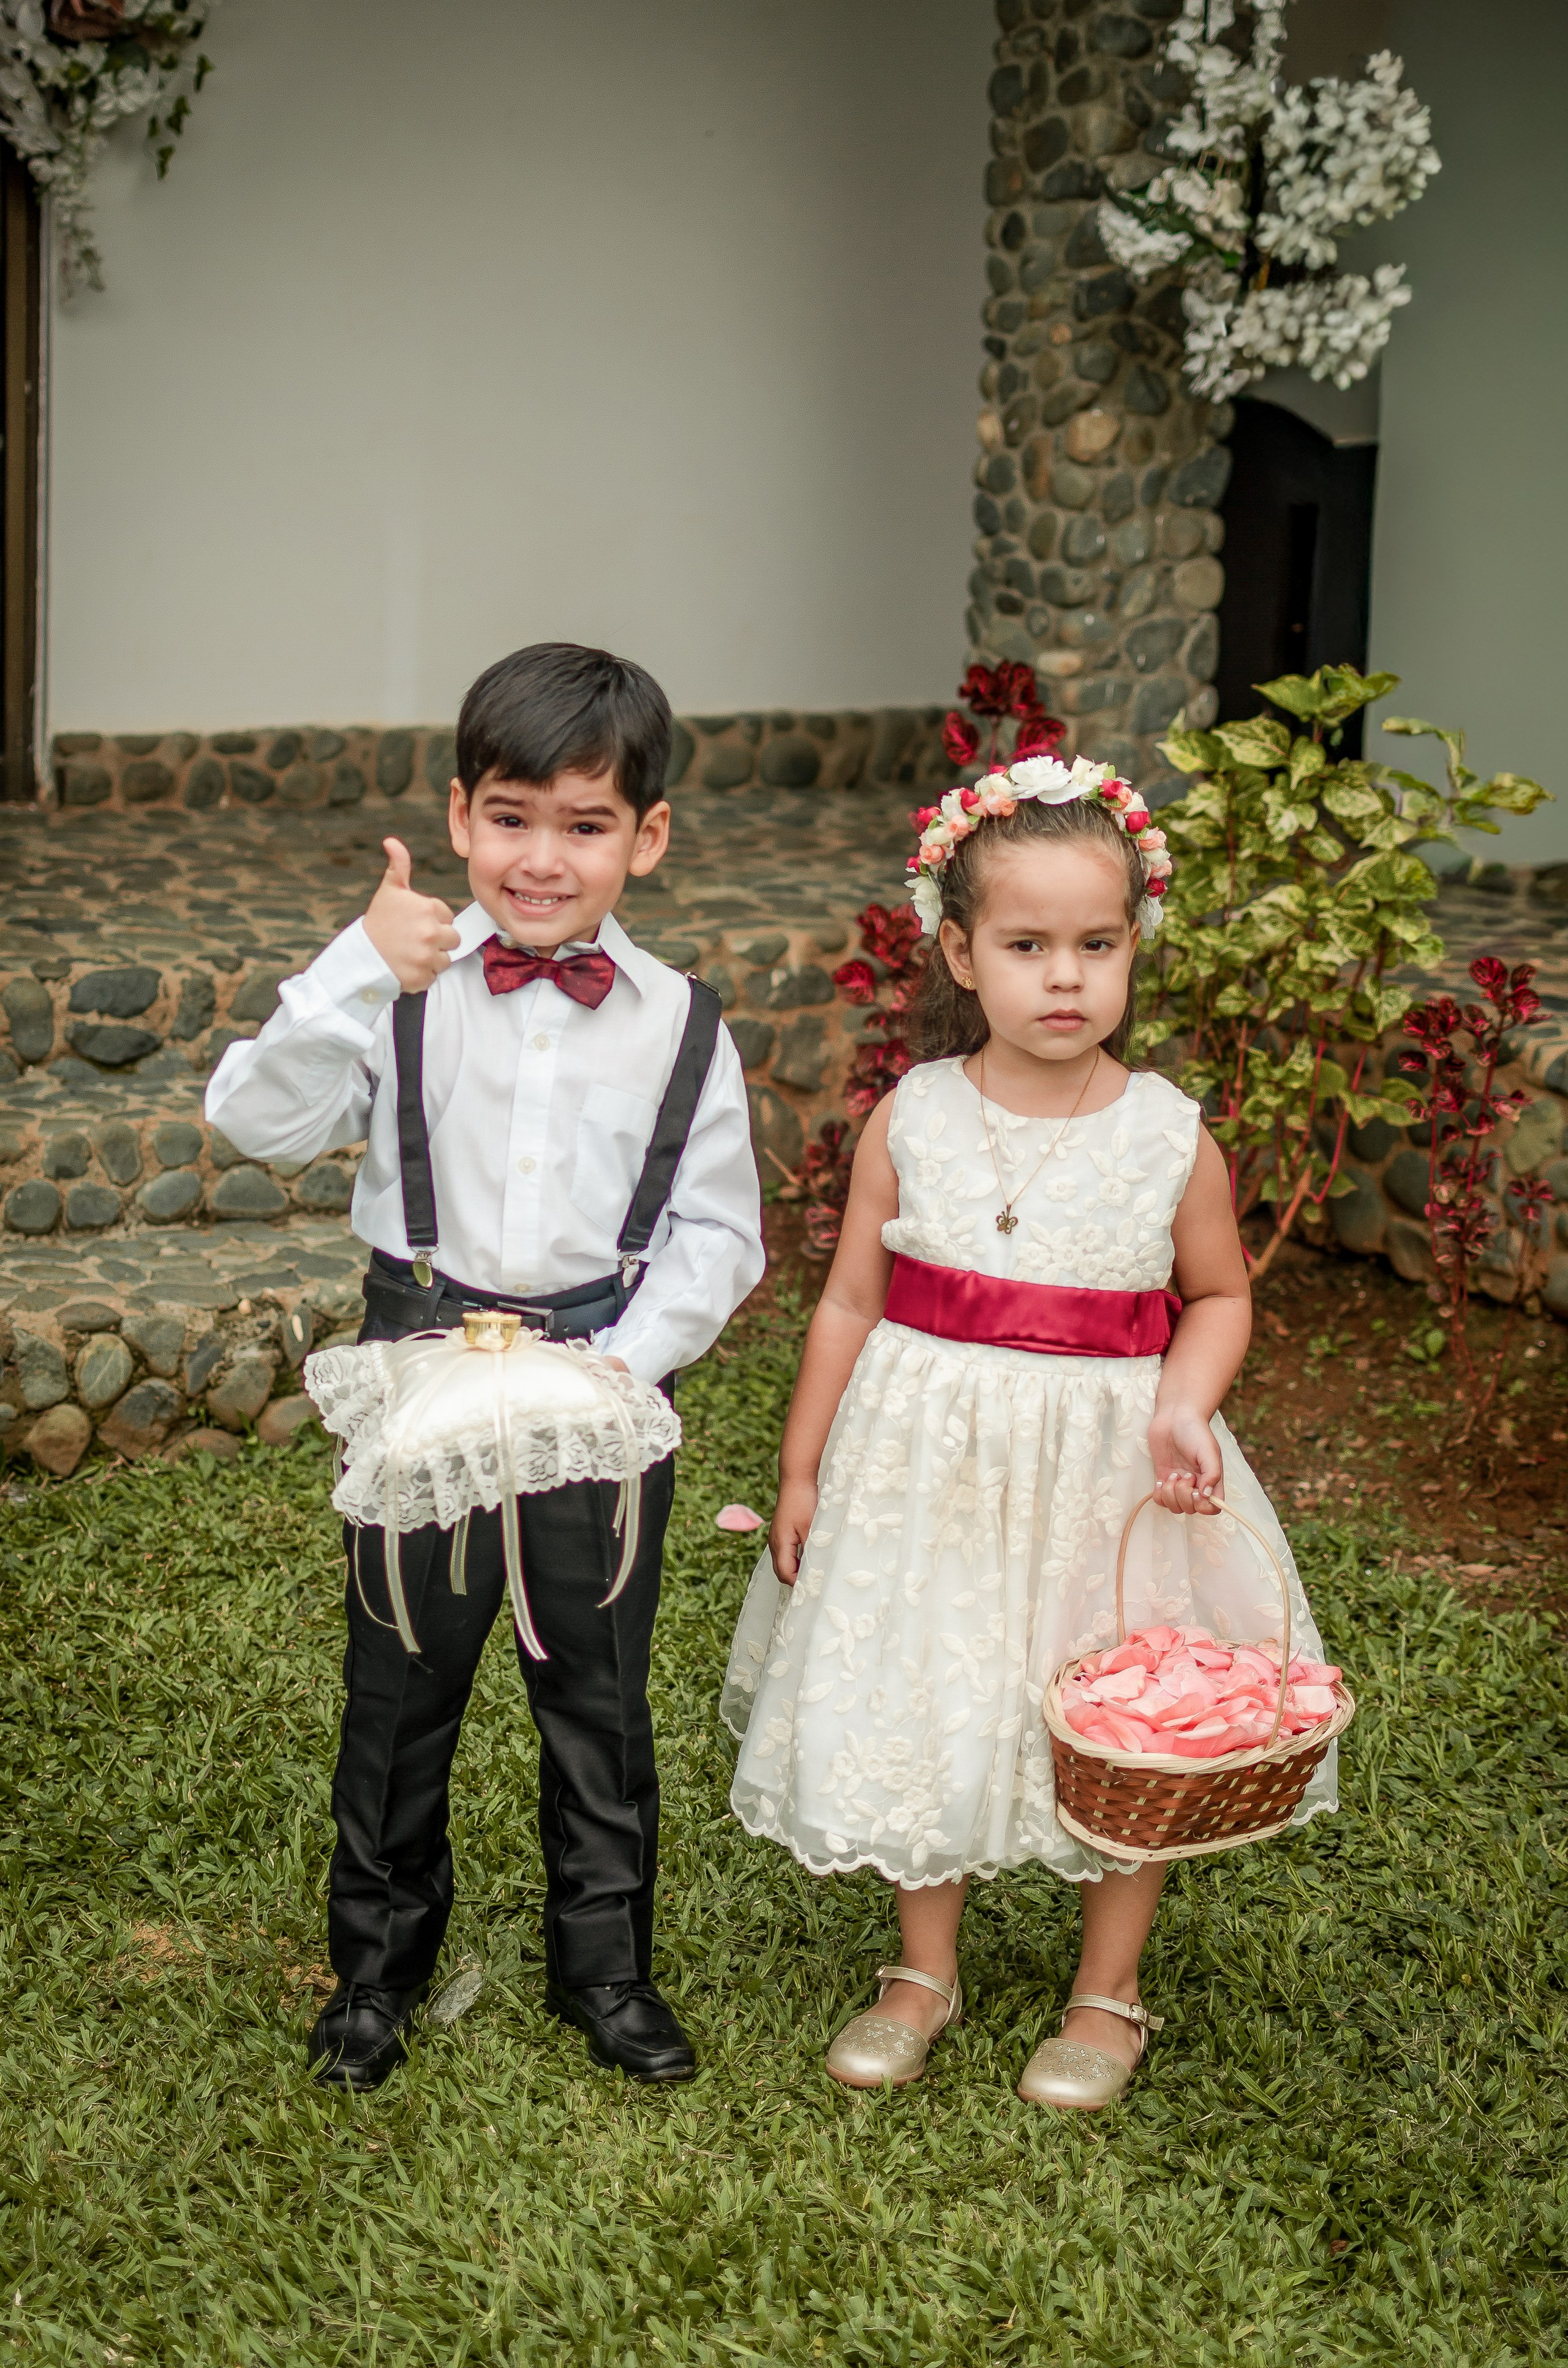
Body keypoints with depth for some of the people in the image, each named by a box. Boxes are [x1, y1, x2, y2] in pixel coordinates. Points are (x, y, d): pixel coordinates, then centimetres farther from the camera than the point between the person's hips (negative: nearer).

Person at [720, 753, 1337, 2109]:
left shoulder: (1172, 1139, -9)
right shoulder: (911, 1123, -7)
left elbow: (1220, 1297, 4)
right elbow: (851, 1301, 2)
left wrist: (1184, 1408, -15)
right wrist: (803, 1471, 5)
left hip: (1105, 1469, -1)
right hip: (925, 1463, 1)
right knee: (920, 1711, 13)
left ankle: (1109, 1994, 32)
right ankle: (926, 1972, 36)